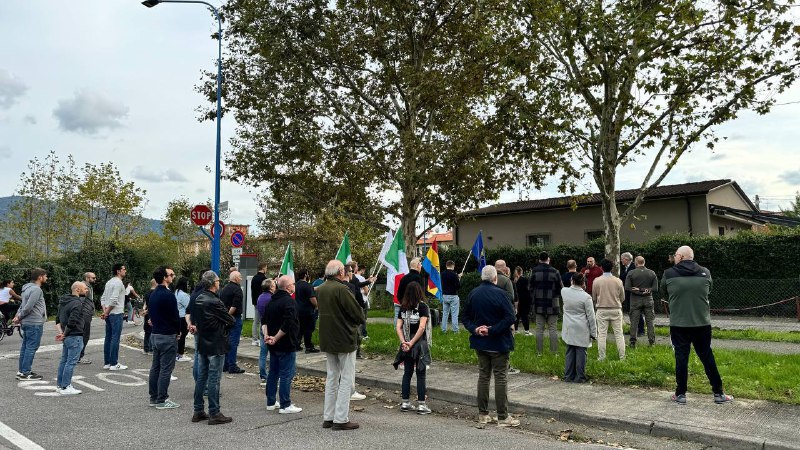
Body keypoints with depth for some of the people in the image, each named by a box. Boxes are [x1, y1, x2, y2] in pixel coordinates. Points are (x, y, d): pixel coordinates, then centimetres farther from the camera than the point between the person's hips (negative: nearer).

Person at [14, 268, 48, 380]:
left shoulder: (28, 288, 15)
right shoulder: (36, 289, -17)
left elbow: (23, 304, 18)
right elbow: (28, 307, -22)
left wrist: (18, 316, 6)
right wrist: (19, 317, -8)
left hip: (27, 323, 10)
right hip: (35, 323, -10)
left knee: (25, 347, 14)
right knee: (31, 348, -4)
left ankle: (21, 371, 21)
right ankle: (25, 373, -1)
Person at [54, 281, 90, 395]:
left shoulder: (63, 302, 13)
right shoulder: (77, 303, -19)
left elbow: (58, 319, 16)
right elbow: (71, 322, -24)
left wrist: (60, 332, 7)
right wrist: (64, 334, -11)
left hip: (67, 337, 10)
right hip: (75, 336, -10)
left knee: (64, 360, 16)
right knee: (71, 362, -4)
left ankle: (59, 385, 24)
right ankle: (66, 387, 0)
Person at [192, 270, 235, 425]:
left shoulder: (197, 300, 6)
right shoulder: (214, 302, -21)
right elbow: (231, 321, -14)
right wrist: (223, 326, 5)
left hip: (202, 344, 8)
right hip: (216, 346, -8)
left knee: (201, 377, 14)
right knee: (214, 380, -2)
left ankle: (198, 412, 21)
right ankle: (214, 414, 5)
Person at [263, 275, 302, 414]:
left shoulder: (272, 301, 12)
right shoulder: (289, 301, -17)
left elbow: (264, 320, 12)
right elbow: (288, 324, -26)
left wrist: (266, 335, 0)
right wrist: (276, 338, -18)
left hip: (274, 345, 9)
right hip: (286, 345, -9)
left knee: (273, 373, 16)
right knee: (286, 375, -4)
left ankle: (271, 402, 24)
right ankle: (285, 405, -1)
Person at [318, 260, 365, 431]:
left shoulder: (320, 289, 5)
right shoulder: (342, 289, -20)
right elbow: (358, 313, -17)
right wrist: (359, 321, 4)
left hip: (327, 340, 8)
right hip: (345, 339, -8)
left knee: (332, 377, 17)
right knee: (347, 379, 1)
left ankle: (328, 417, 22)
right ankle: (340, 419, 3)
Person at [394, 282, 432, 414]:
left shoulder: (403, 308, 5)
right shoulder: (422, 306, -9)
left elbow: (398, 327, 0)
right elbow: (422, 327, -17)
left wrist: (403, 342, -6)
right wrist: (412, 343, -14)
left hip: (407, 345, 4)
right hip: (420, 344, -4)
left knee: (407, 373, 13)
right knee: (420, 374, 4)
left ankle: (405, 403, 18)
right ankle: (421, 405, 7)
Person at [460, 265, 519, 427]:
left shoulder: (472, 294, 4)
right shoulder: (501, 294, -13)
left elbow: (464, 317, 6)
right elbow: (510, 318, -20)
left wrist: (475, 329, -7)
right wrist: (492, 330, -18)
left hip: (480, 342, 5)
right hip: (499, 343, -5)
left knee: (483, 376, 13)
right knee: (501, 378, 1)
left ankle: (483, 414, 18)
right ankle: (503, 417, 6)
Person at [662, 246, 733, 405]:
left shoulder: (668, 274, -7)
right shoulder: (705, 272, 0)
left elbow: (665, 295, 8)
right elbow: (708, 292, 15)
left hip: (678, 324, -2)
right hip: (702, 323, 2)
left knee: (681, 358, 5)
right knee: (707, 357, 12)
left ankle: (680, 394, 12)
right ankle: (718, 393, 19)